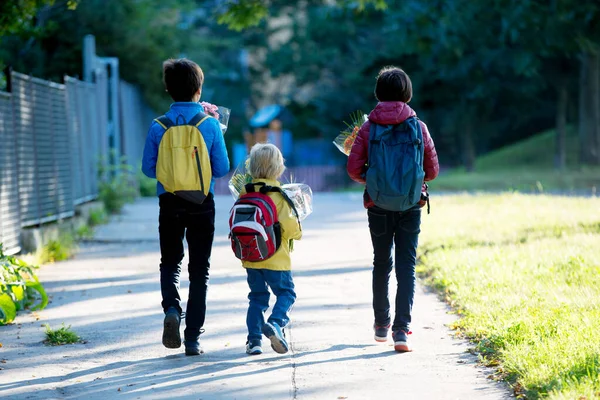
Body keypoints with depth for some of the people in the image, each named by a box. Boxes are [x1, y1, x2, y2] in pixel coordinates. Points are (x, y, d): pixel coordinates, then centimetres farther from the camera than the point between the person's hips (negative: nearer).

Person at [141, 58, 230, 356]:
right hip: (201, 204, -1)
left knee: (170, 262, 17)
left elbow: (148, 168, 0)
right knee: (199, 269, 8)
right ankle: (193, 338, 5)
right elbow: (222, 169, -4)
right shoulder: (210, 124, -7)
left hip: (169, 204, 1)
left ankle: (171, 309, -13)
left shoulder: (159, 126, -4)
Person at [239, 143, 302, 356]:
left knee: (257, 297, 14)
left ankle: (254, 338, 7)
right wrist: (297, 232, 3)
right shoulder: (279, 195, -12)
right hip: (276, 258, -4)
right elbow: (289, 226, -17)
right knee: (286, 293, 9)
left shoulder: (245, 193, 1)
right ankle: (275, 323, -16)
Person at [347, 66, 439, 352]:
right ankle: (401, 329, -12)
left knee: (381, 263, 17)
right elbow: (432, 171, 0)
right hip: (410, 206, -1)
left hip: (378, 206, 1)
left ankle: (381, 324, 28)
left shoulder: (368, 128, -5)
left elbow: (354, 170, -7)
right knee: (406, 266, 0)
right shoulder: (418, 127, -4)